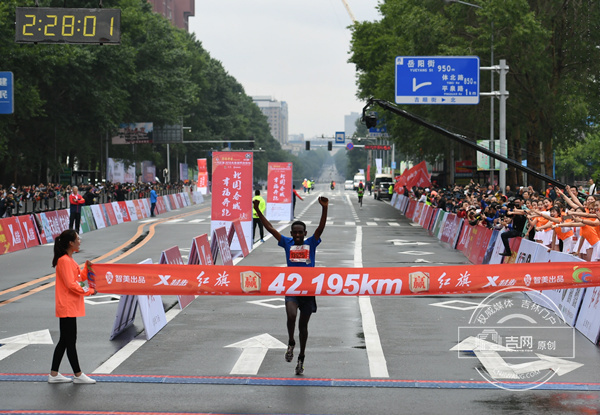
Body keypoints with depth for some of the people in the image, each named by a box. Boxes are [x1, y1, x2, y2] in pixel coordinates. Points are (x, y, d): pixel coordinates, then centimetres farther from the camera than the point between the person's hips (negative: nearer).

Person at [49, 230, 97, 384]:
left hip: (70, 306, 10)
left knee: (65, 340, 13)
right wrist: (89, 291, -11)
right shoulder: (64, 261, -17)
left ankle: (54, 374, 17)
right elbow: (71, 284, -21)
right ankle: (78, 375, 4)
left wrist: (87, 267, 5)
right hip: (67, 307, -10)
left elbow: (79, 278, 19)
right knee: (70, 341, -2)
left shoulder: (69, 260, 15)